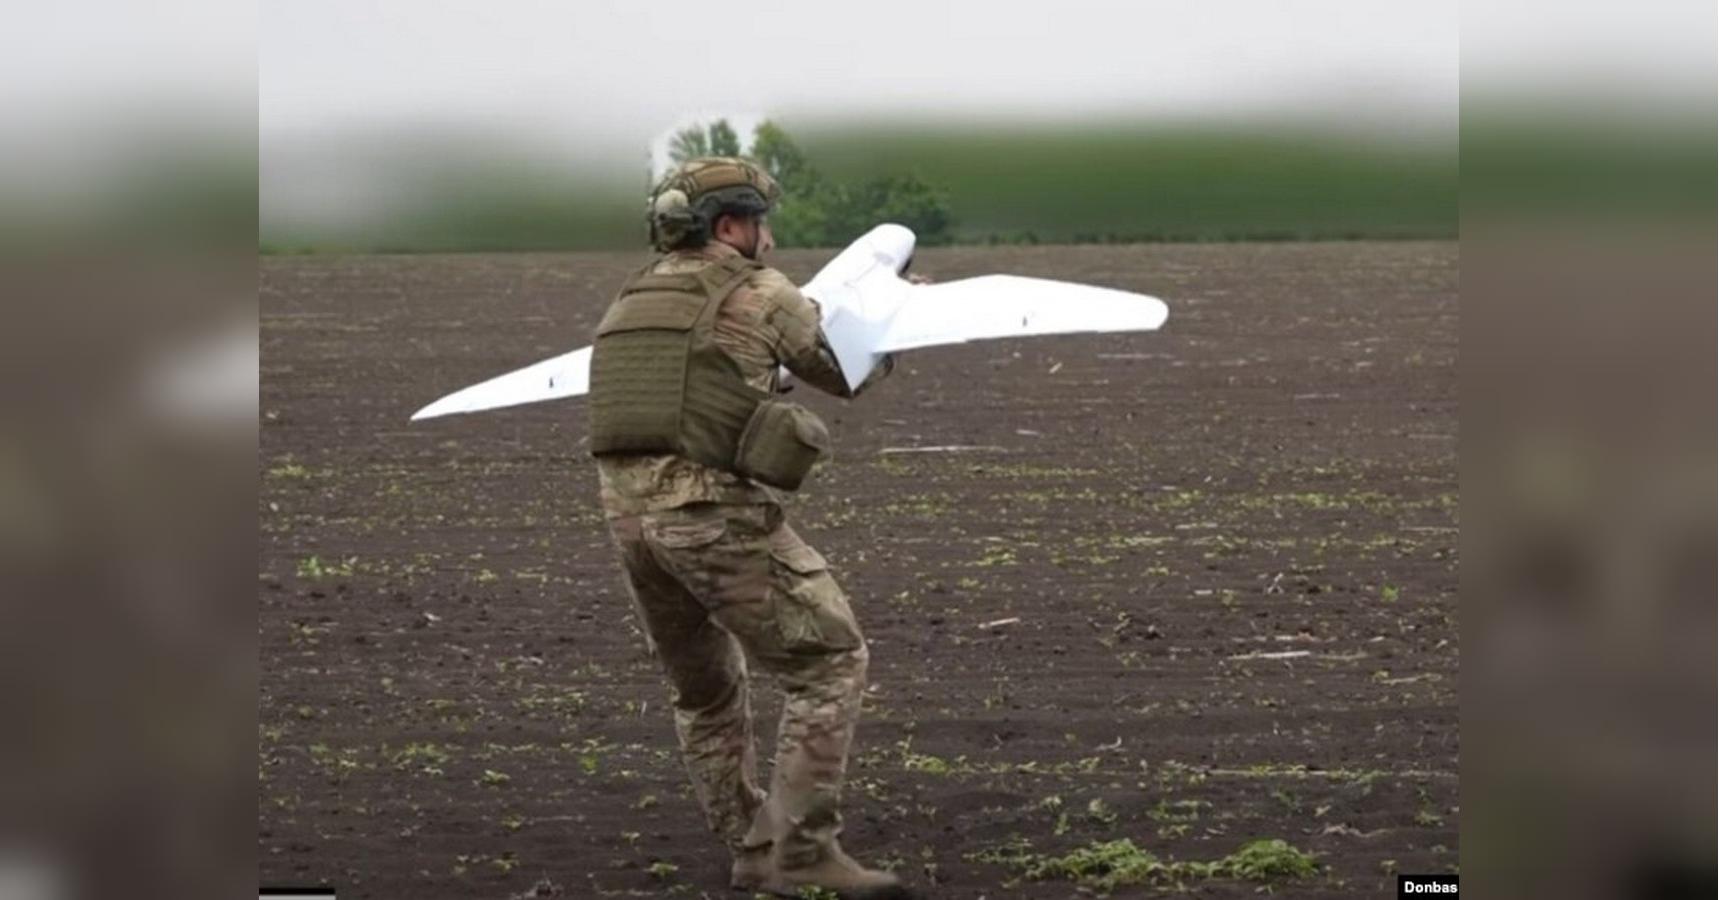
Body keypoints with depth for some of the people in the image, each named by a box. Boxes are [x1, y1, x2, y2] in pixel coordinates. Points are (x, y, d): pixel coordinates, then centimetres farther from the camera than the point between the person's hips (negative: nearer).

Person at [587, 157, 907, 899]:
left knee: (706, 688, 23)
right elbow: (848, 371, 11)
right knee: (830, 664, 2)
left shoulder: (631, 303, 18)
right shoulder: (759, 294, 0)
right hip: (717, 516, -7)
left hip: (629, 514, 7)